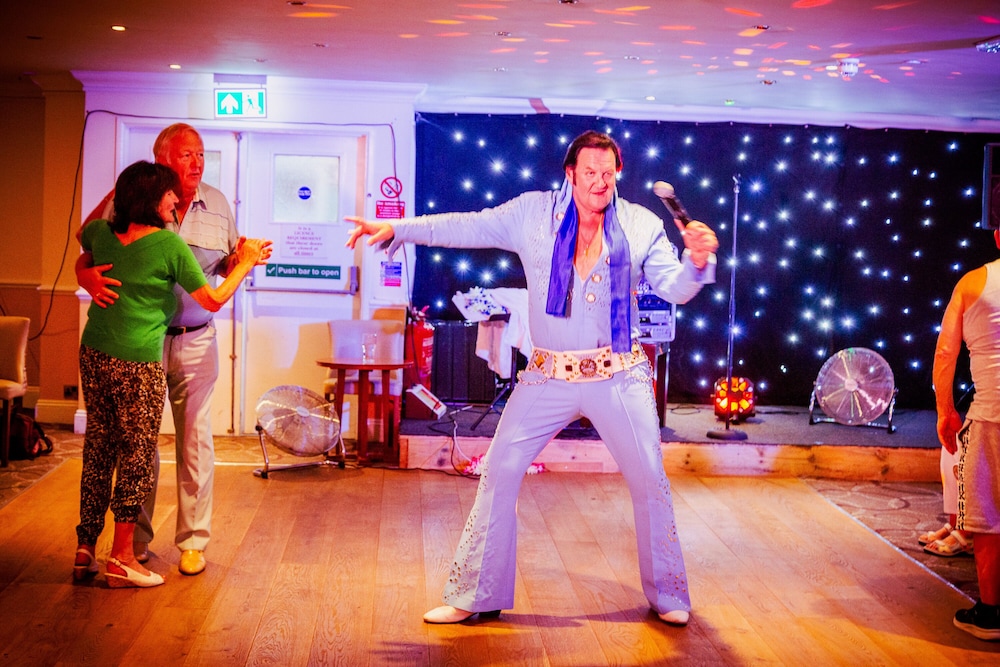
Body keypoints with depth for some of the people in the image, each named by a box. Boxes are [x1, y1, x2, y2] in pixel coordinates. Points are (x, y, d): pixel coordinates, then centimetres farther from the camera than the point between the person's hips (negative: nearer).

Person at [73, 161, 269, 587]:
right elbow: (213, 301, -5)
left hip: (94, 355, 7)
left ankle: (84, 549, 21)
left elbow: (82, 235, 33)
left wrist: (114, 196, 35)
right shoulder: (169, 245, -12)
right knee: (137, 455, 4)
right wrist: (245, 264, 6)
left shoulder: (102, 234, 6)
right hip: (138, 363, -7)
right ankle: (122, 558, 9)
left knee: (98, 449, 15)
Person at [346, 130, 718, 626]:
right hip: (549, 377, 1)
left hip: (619, 376, 0)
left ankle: (668, 596, 26)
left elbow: (674, 289, -6)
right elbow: (466, 228, 1)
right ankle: (474, 595, 13)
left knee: (650, 482, 5)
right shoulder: (533, 214, -1)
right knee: (498, 473, -1)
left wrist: (697, 260, -27)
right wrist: (394, 228, -3)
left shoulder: (640, 226, -1)